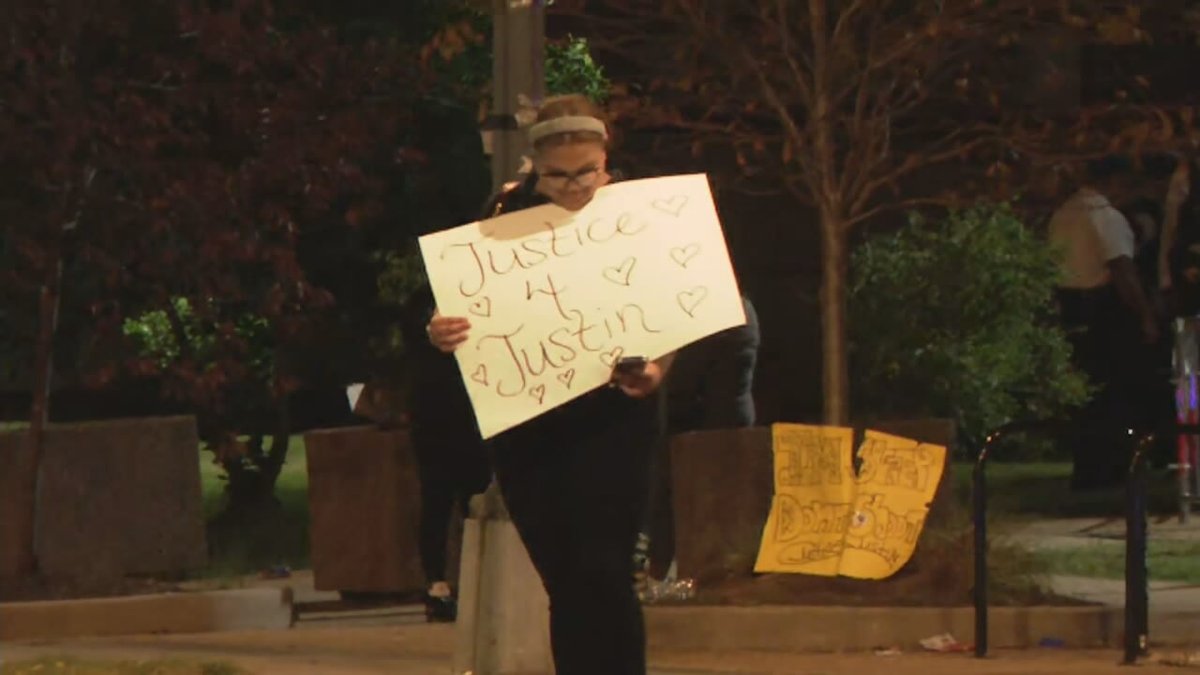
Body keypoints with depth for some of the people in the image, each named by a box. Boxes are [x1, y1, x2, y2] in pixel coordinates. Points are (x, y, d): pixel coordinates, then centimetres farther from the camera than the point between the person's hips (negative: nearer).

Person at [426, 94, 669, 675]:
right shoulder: (508, 216, 4)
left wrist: (654, 371, -21)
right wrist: (442, 333, -18)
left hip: (609, 419, -2)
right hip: (525, 425, 2)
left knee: (599, 574, -13)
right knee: (565, 584, 6)